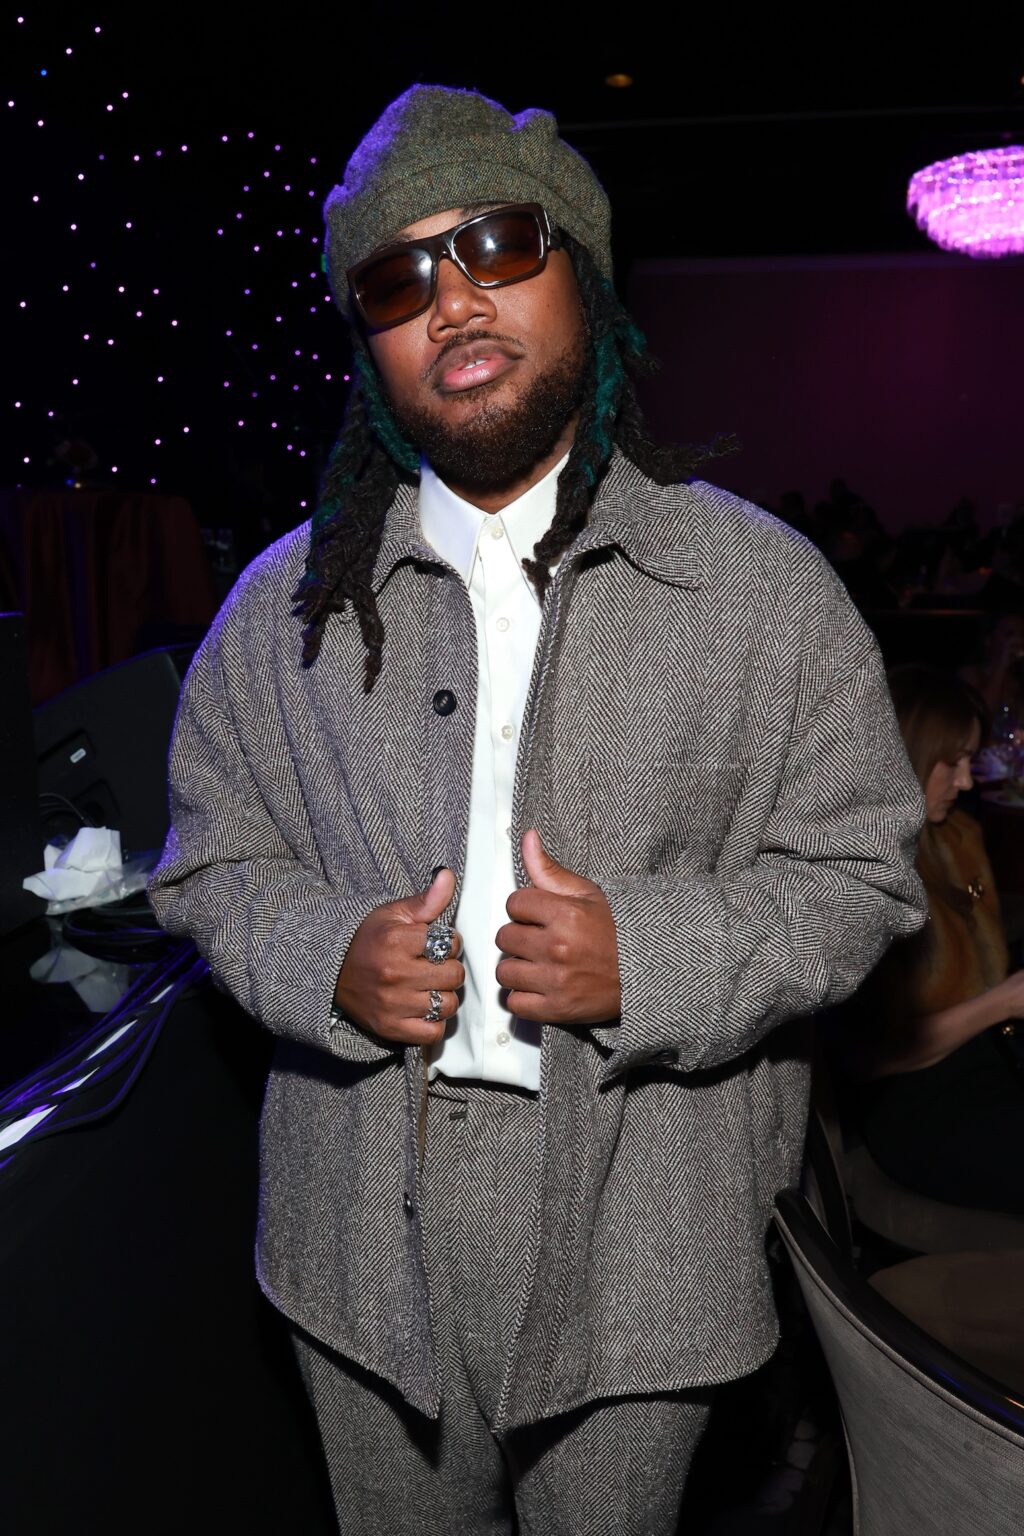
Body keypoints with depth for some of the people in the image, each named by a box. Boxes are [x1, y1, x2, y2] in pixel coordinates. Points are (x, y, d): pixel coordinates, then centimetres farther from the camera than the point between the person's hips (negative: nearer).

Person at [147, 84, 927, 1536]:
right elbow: (210, 859, 7)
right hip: (364, 1243, 2)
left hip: (639, 1240, -1)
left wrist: (651, 955, -20)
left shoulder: (765, 585, -6)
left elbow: (863, 872, -3)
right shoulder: (286, 602, 1)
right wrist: (324, 956, -14)